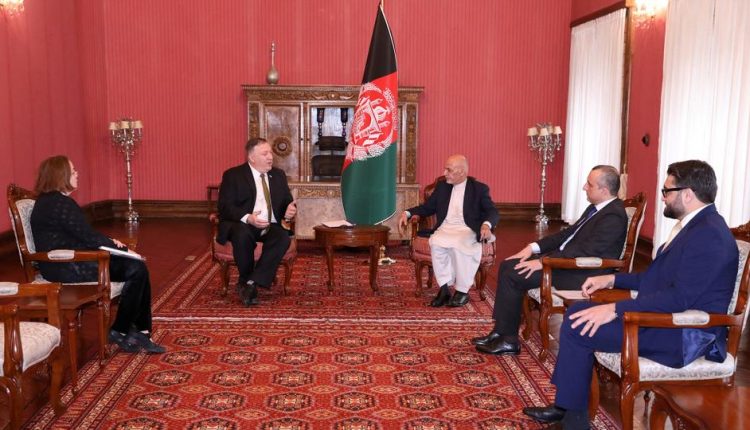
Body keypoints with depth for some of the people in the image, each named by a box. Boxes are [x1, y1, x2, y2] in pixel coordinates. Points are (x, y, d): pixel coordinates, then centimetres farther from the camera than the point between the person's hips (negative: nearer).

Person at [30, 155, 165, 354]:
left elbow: (82, 234, 17)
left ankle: (141, 332, 1)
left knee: (137, 268, 0)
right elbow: (88, 236, -17)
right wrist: (123, 249, -8)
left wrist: (109, 242, 3)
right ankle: (120, 331, 0)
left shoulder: (49, 201, 16)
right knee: (135, 270, -14)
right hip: (66, 268, -10)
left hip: (68, 262, 10)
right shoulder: (60, 204, -16)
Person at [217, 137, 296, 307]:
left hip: (271, 226, 3)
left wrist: (290, 211, -10)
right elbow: (225, 207, -7)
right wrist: (247, 218, -26)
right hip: (242, 225, -3)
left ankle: (253, 282, -28)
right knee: (243, 235, -38)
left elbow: (288, 202, 16)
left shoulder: (278, 175, 16)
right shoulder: (233, 175, 2)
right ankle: (245, 280, -14)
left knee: (284, 237, -31)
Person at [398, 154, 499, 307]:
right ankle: (444, 289, -22)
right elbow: (428, 207, 20)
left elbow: (493, 212, -5)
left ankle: (462, 291, -20)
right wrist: (408, 213, 3)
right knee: (436, 243, -31)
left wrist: (486, 224, -29)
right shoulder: (442, 186, 14)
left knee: (459, 245, -36)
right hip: (445, 228, 3)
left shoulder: (479, 188, 2)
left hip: (467, 230, -3)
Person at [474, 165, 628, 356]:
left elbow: (586, 250, -25)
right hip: (566, 260, 10)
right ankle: (501, 332, 3)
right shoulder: (597, 207, 12)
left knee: (513, 276, -17)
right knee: (508, 265, 1)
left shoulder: (613, 216, -18)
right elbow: (570, 233, 16)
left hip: (582, 275, -10)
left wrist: (542, 262, -23)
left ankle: (508, 340, -3)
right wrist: (534, 247, 5)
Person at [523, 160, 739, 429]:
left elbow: (680, 297, -27)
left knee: (578, 328, -16)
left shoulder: (709, 235, -20)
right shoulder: (694, 225, 13)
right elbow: (655, 278, 20)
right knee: (577, 312, 5)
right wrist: (612, 279, 11)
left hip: (685, 334, -10)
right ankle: (567, 408, 8)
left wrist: (615, 309, -27)